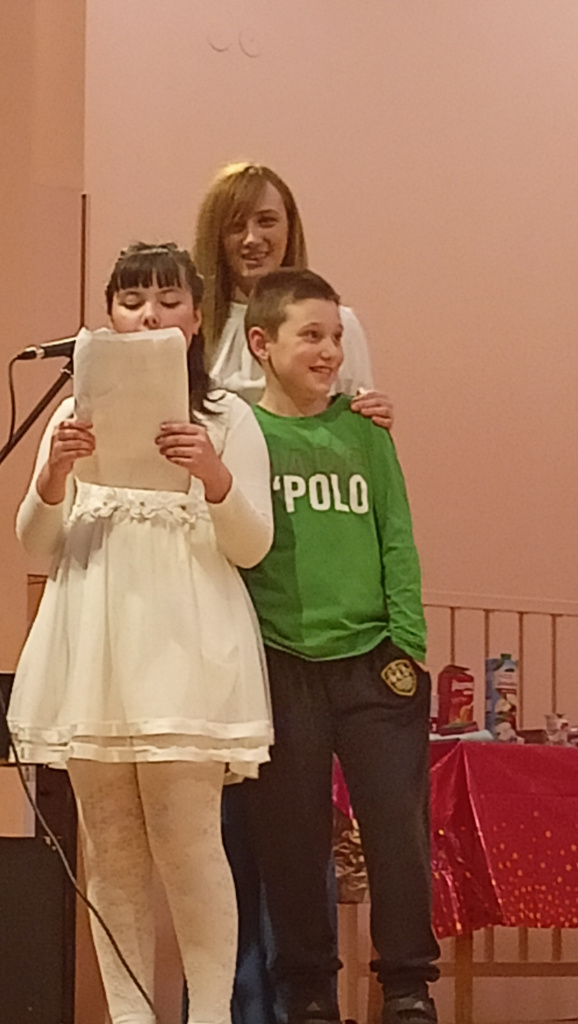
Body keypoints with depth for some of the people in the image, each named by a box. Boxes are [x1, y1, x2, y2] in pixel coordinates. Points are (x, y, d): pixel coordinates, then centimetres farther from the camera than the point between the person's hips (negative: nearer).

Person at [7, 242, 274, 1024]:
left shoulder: (227, 417, 6)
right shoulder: (78, 414, 14)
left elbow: (251, 547, 1)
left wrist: (216, 478, -18)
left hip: (186, 651, -3)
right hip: (94, 656, 3)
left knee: (188, 844, -11)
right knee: (111, 852, 4)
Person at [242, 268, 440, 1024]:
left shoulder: (364, 431, 8)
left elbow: (397, 544, 6)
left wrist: (407, 646, -2)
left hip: (371, 661, 2)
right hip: (281, 667, -1)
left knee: (400, 828, -1)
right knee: (292, 838, 5)